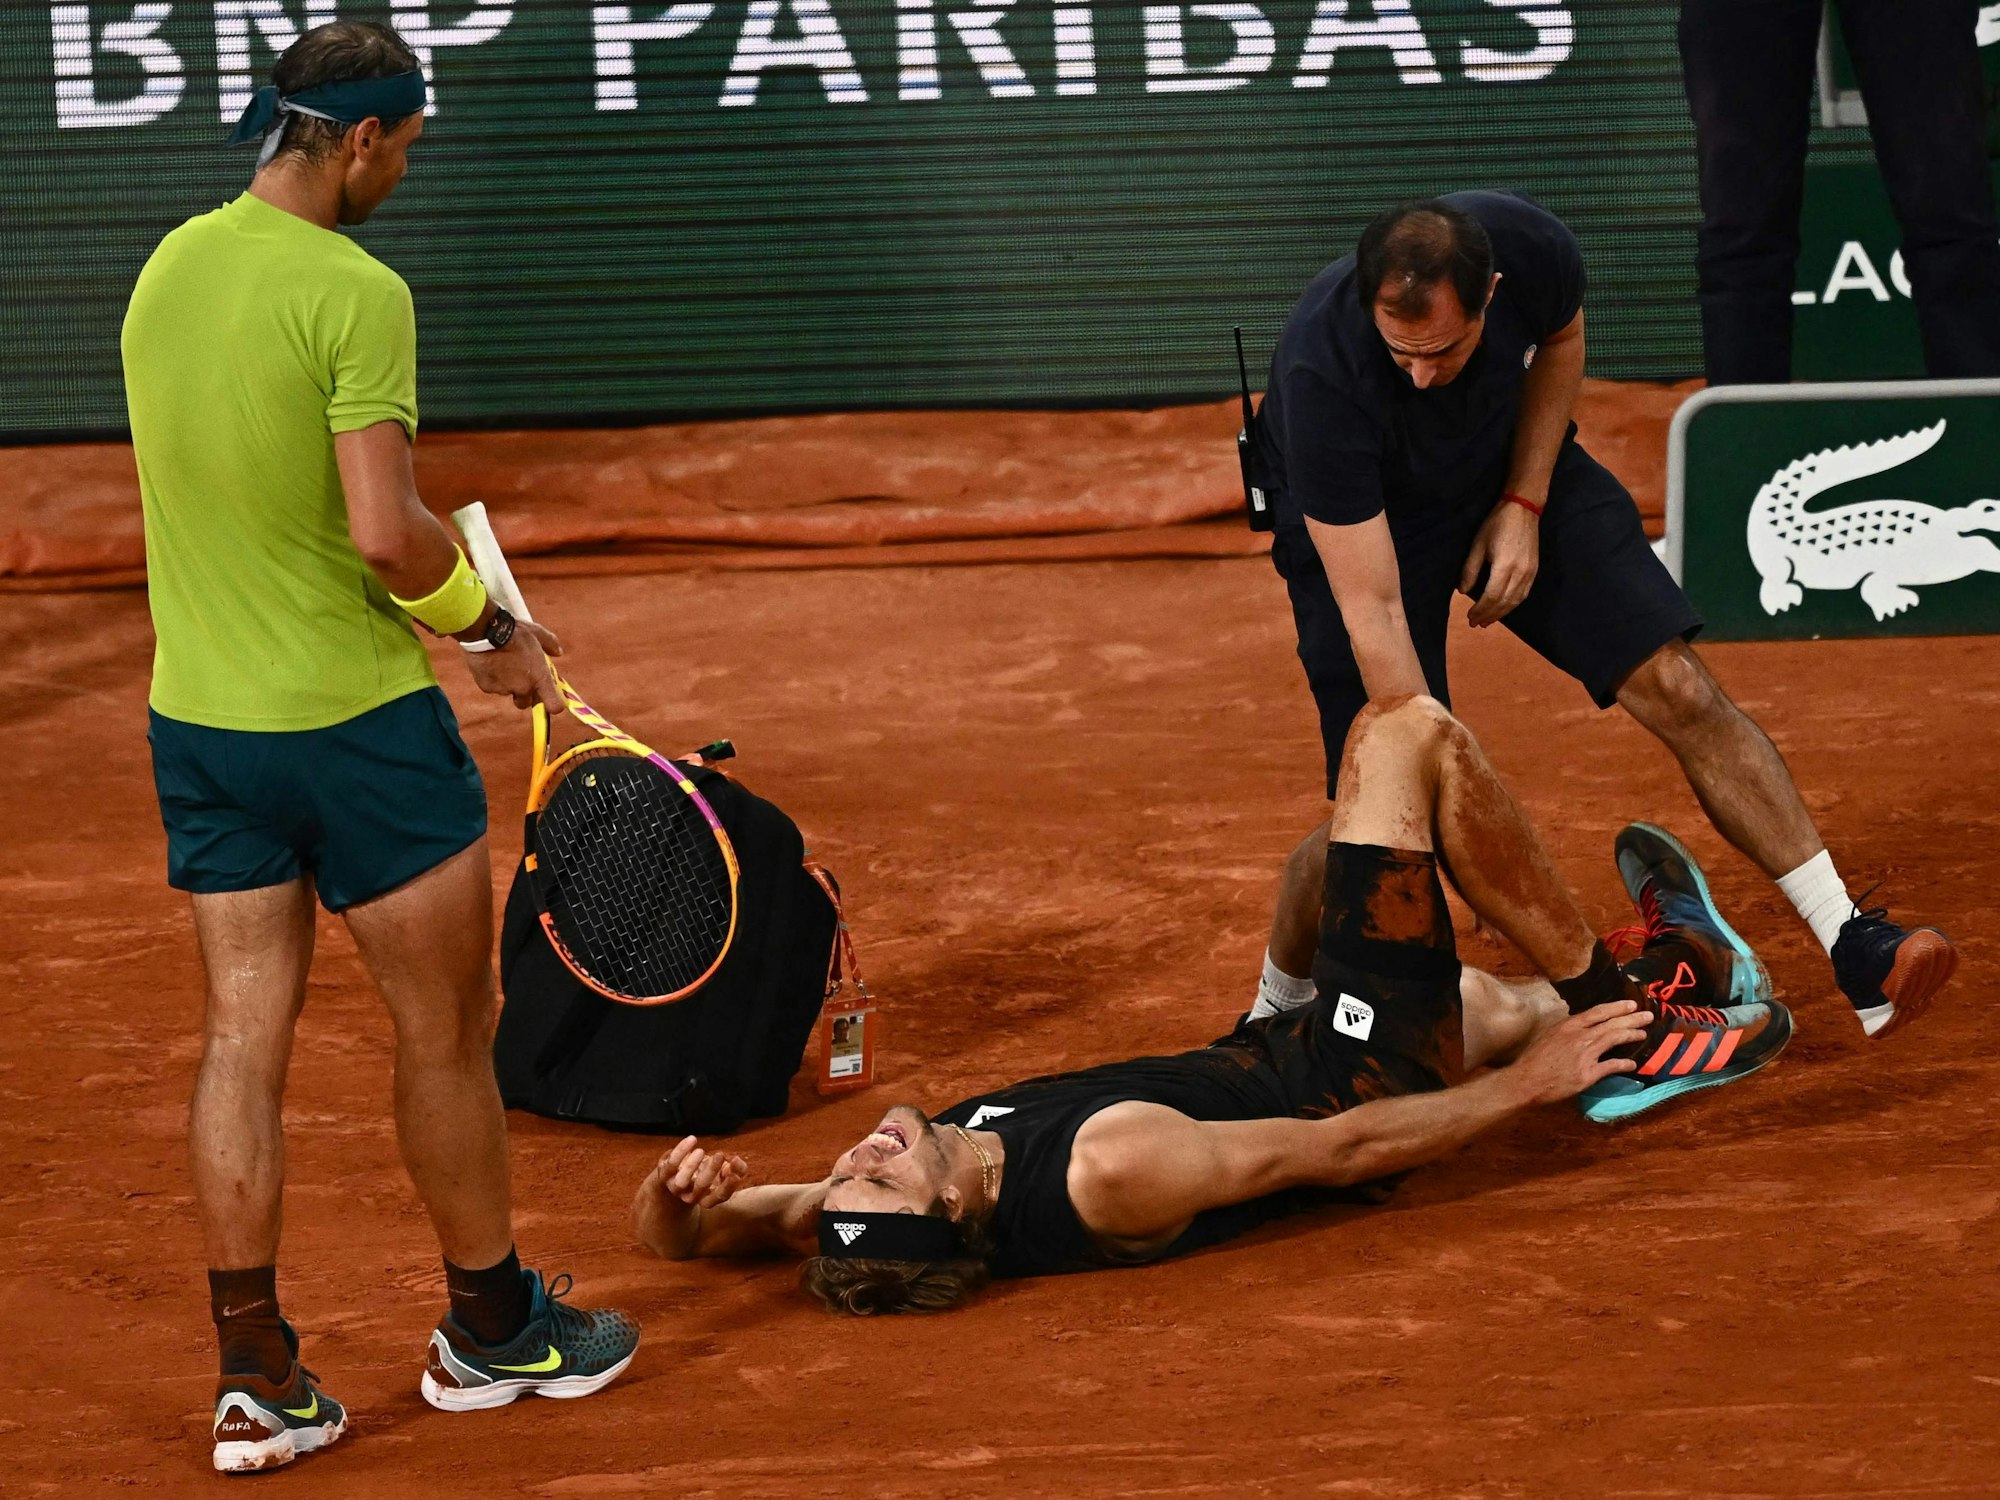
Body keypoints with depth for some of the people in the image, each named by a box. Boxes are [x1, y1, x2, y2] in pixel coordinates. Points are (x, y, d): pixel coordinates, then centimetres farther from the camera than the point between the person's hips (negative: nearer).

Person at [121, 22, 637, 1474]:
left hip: (196, 716, 7)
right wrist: (490, 623, -6)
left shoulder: (167, 267, 5)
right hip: (357, 717, -7)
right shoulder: (354, 292, -18)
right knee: (446, 1032, 10)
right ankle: (491, 1326, 24)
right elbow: (386, 531, -24)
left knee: (246, 1039, 8)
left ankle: (257, 1380, 8)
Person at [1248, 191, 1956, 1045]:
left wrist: (1525, 506, -10)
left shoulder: (1531, 249, -29)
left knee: (1678, 691, -11)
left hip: (1510, 472, 3)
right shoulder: (1321, 372, -39)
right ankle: (1277, 1012, 13)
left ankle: (1851, 943, -7)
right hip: (1359, 522, -3)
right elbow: (1371, 612, -36)